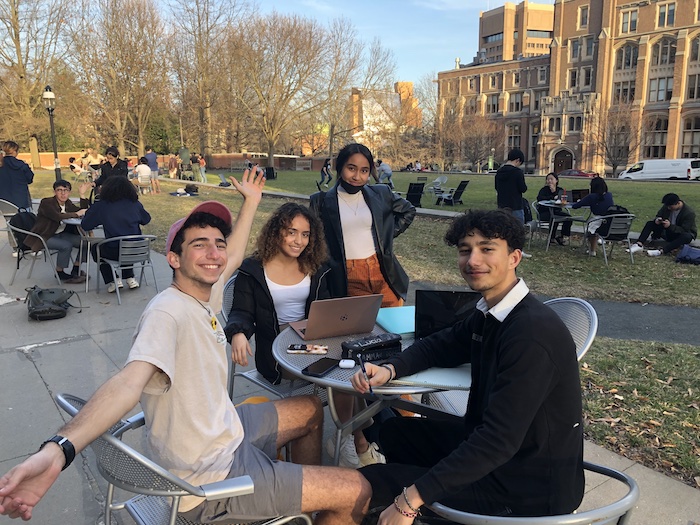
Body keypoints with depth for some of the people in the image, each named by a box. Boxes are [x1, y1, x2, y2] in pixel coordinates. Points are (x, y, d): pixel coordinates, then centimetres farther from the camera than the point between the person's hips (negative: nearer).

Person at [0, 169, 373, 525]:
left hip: (226, 431, 10)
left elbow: (232, 257, 18)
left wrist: (251, 201, 22)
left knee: (311, 409, 28)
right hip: (212, 478, -9)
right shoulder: (167, 313, -26)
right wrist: (57, 450, -55)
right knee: (356, 491, -6)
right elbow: (130, 381, -40)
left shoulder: (203, 294, 1)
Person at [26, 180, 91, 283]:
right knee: (66, 246, -29)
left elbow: (83, 212, -3)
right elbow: (58, 217, -31)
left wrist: (83, 195, -11)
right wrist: (77, 214, -23)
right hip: (44, 237, -7)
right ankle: (60, 272, -8)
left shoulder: (68, 203, 6)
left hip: (61, 234, 7)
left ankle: (76, 271, 8)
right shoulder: (46, 203, -15)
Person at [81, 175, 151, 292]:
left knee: (95, 248, 29)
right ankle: (130, 279, 31)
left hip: (115, 252, -3)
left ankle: (112, 281, 21)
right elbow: (146, 220, 17)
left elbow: (85, 225, 2)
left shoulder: (102, 205, -4)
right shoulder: (135, 203, 2)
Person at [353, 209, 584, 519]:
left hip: (530, 489, -9)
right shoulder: (488, 313, 0)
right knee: (396, 432, 19)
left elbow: (499, 439, -31)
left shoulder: (531, 333, -29)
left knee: (367, 484, -10)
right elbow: (441, 345, 14)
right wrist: (389, 370, -7)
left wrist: (412, 499, -29)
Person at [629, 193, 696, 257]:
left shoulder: (690, 213, -24)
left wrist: (670, 226, -39)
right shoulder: (666, 206, -9)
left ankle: (661, 251, -53)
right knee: (650, 223, -10)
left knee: (687, 237, -41)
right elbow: (658, 215, 3)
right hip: (668, 232, 5)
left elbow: (684, 230, -27)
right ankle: (639, 245, -30)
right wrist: (657, 220, -23)